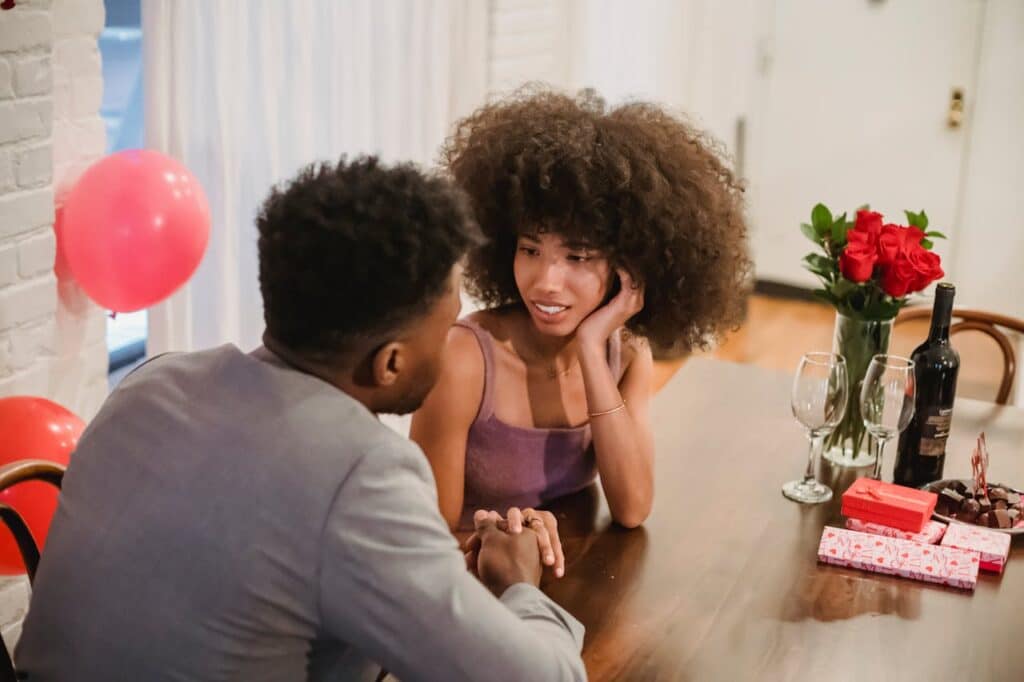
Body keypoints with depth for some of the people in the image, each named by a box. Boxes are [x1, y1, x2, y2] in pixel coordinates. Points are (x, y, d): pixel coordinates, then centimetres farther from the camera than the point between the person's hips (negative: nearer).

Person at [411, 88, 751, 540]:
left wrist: (591, 352, -18)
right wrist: (498, 538, -29)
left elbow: (632, 510, -14)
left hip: (575, 572, 3)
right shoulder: (464, 359, -17)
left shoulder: (627, 355, -2)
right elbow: (433, 540, -10)